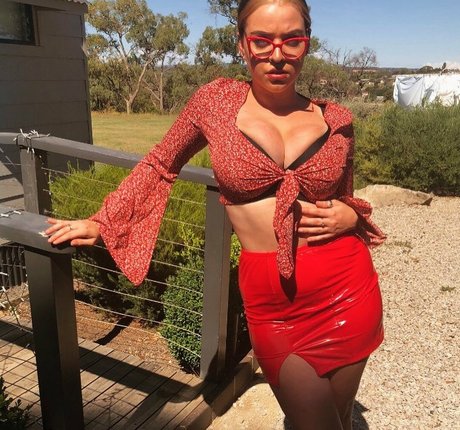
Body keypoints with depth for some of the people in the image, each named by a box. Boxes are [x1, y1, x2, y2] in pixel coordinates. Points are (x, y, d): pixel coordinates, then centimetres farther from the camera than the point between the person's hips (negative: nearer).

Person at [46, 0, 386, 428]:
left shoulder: (335, 120, 1)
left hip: (346, 289, 3)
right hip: (272, 301, -2)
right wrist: (101, 222, 9)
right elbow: (159, 165, 9)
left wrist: (350, 216, -6)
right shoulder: (215, 101, -4)